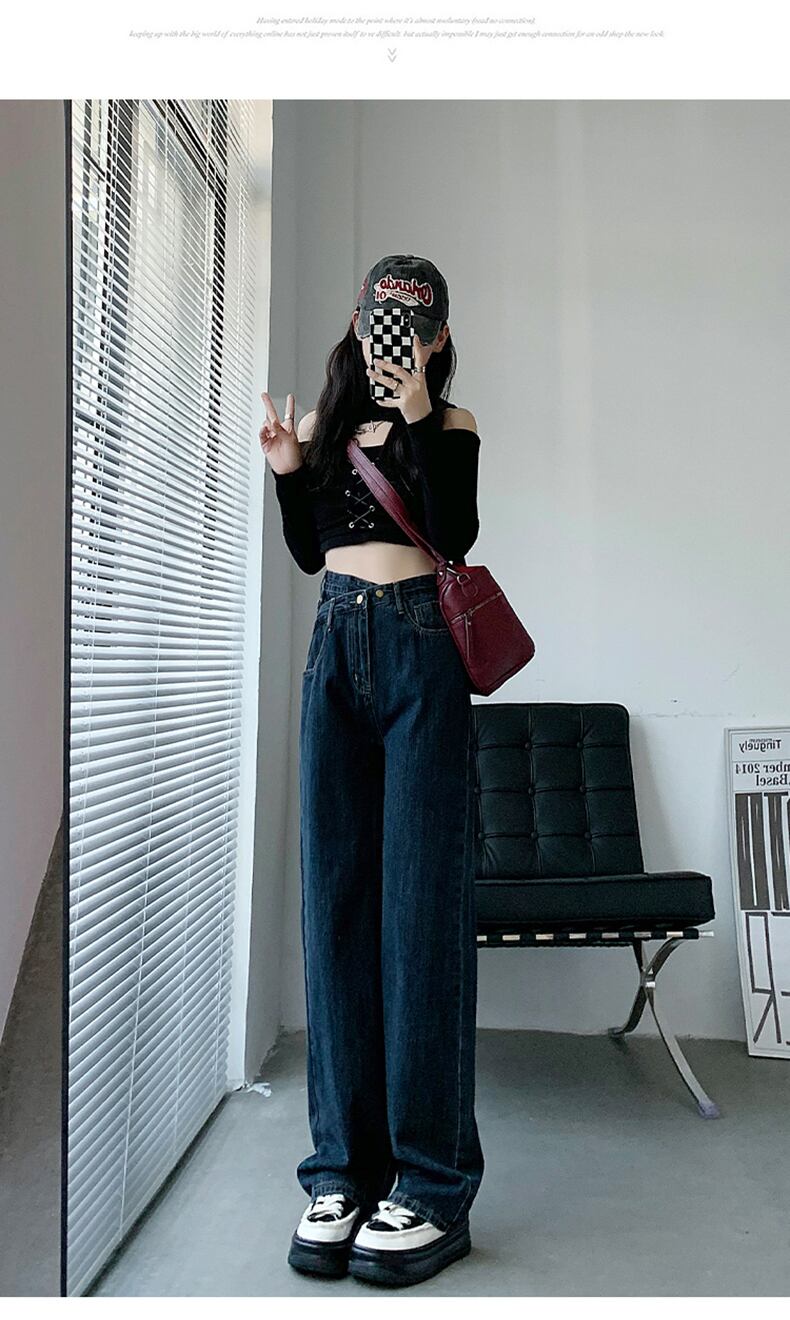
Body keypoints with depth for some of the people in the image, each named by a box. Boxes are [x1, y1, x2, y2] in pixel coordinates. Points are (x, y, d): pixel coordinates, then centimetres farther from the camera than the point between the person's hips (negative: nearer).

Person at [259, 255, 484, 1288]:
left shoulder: (450, 424, 7)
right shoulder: (326, 422, 19)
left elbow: (456, 536, -8)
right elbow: (309, 551, 19)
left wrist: (418, 424, -13)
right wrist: (288, 474, 5)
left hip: (418, 649, -4)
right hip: (335, 649, 5)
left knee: (422, 899, -7)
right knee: (336, 898, 1)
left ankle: (434, 1186, 2)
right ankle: (345, 1166, 11)